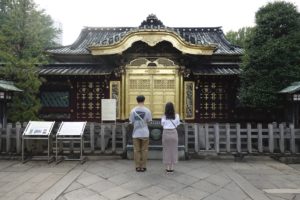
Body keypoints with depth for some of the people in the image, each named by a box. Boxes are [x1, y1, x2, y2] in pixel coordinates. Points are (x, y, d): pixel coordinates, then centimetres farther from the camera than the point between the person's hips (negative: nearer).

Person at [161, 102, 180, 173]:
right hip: (173, 133, 1)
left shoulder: (164, 117, -7)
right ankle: (172, 167, 15)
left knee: (166, 150, 9)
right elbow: (178, 124, 7)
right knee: (173, 150, 10)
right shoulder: (176, 116, -5)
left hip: (166, 133, 0)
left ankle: (167, 168, 14)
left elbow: (162, 124, 5)